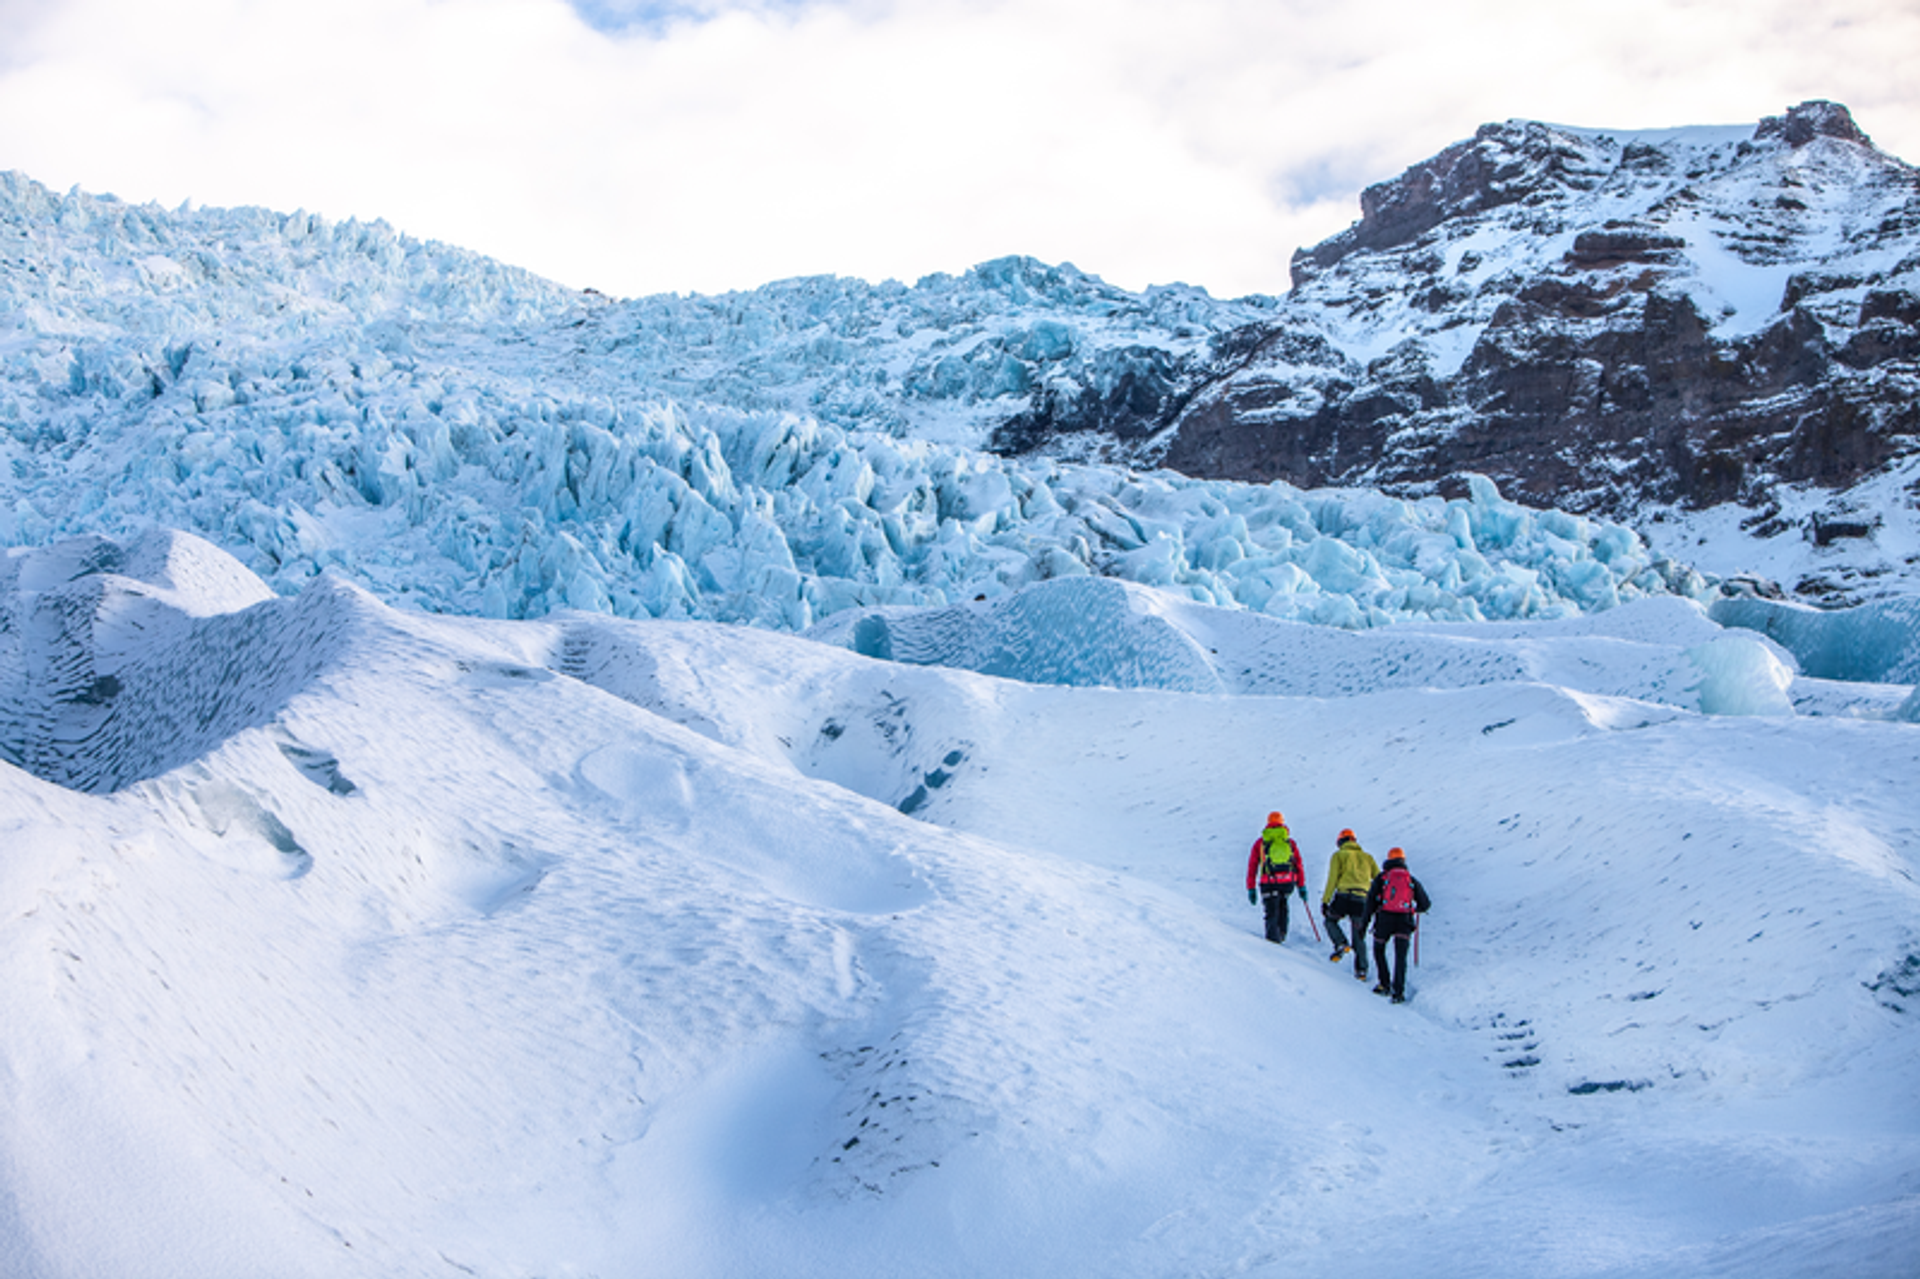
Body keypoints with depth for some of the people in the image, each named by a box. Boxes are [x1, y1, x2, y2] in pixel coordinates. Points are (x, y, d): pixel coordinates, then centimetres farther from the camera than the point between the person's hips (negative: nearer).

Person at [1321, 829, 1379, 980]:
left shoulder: (1339, 855, 11)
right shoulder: (1367, 856, 22)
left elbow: (1332, 879, 1)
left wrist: (1325, 901, 1)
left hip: (1344, 895, -3)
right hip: (1363, 900, 3)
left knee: (1331, 920, 21)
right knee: (1359, 937, 12)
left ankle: (1341, 944, -4)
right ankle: (1361, 969, 3)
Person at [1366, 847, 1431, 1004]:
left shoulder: (1382, 877, 10)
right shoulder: (1411, 880, 15)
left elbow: (1371, 899, 0)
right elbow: (1425, 904, 15)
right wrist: (1416, 909, 37)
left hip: (1384, 918, -1)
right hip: (1404, 920, 1)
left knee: (1379, 950, 19)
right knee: (1401, 955, -2)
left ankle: (1385, 985, 13)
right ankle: (1398, 991, -16)